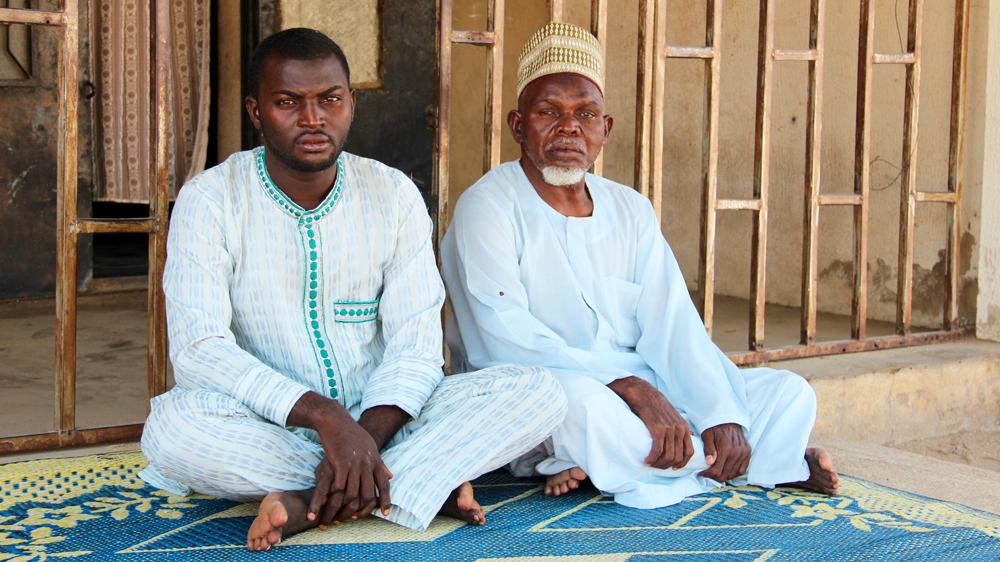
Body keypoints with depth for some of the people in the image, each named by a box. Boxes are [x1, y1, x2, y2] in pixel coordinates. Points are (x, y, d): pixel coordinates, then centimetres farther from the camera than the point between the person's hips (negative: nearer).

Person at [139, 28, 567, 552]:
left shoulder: (395, 196, 1)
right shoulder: (208, 201, -7)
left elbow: (415, 345, -5)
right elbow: (198, 350, -18)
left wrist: (367, 437, -25)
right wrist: (324, 416, -31)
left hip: (381, 418, 2)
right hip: (272, 429, -2)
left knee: (537, 391, -19)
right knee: (172, 424, -35)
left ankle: (309, 503, -27)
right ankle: (429, 482, -24)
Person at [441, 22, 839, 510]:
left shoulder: (631, 210, 11)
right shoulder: (487, 209, -8)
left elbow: (672, 328, 2)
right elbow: (505, 344, -20)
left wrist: (722, 415, -16)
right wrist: (629, 387, -29)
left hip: (643, 392, 6)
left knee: (789, 394, 1)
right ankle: (775, 464, -15)